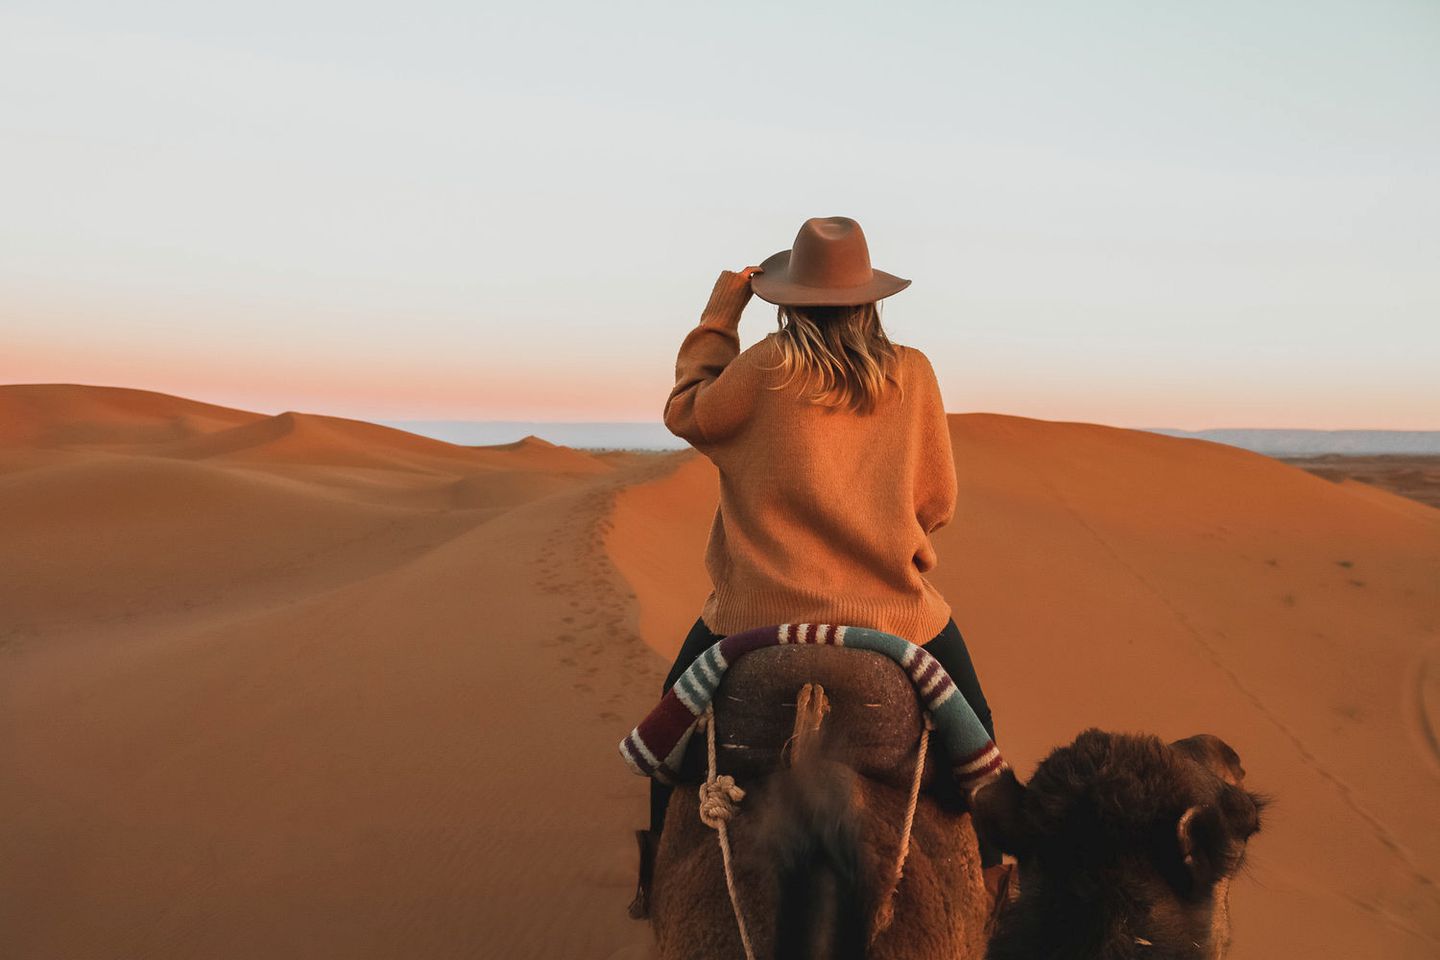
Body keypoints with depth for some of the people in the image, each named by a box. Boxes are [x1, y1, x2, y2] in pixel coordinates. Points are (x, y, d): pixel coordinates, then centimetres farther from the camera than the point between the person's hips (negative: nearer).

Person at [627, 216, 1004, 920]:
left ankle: (660, 879, 32)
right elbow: (936, 503, 3)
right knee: (971, 726, 26)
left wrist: (717, 319, 10)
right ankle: (985, 872, 34)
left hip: (763, 610, -1)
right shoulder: (913, 373, -5)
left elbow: (686, 413, 6)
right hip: (894, 610, 1)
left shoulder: (768, 367, -13)